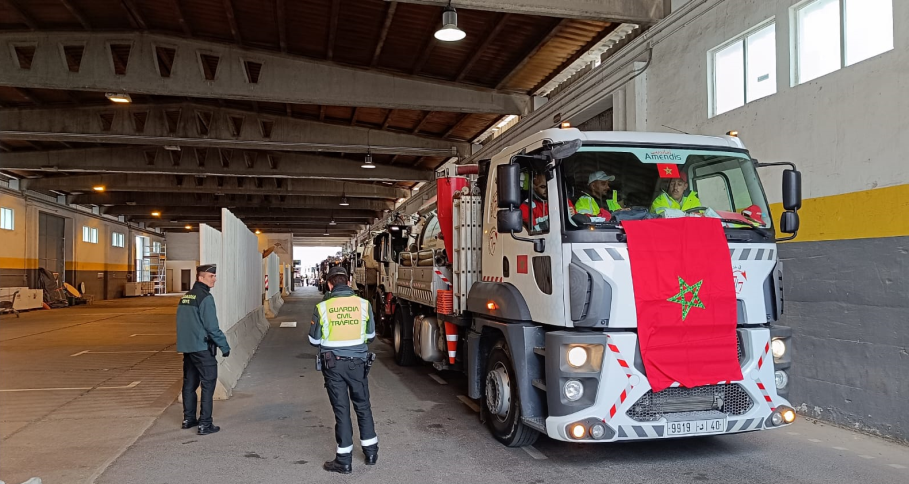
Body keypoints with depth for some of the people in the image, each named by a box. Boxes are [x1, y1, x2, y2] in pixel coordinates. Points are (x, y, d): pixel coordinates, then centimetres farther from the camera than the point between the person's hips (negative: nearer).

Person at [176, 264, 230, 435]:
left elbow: (184, 323, 17)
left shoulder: (185, 297, 12)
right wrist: (224, 345, -11)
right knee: (208, 384, -3)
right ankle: (205, 424, -4)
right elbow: (212, 326, -18)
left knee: (189, 383, 17)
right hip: (202, 348, -9)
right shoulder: (205, 298, -15)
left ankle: (188, 419, 25)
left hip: (187, 348, 9)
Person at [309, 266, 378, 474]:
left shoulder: (322, 308, -10)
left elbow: (314, 341, 0)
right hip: (357, 363, 1)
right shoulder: (364, 305, -6)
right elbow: (370, 336, 5)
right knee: (363, 406, 17)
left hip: (333, 364, -1)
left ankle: (344, 460, 13)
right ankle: (371, 452, 27)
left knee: (341, 409, 7)